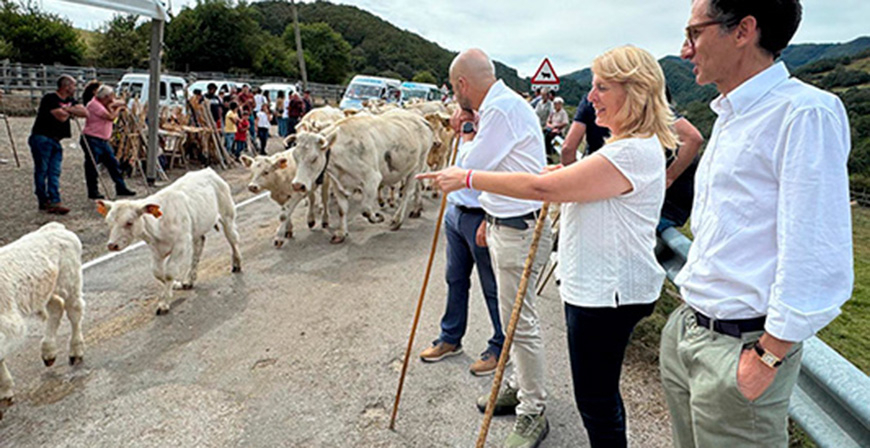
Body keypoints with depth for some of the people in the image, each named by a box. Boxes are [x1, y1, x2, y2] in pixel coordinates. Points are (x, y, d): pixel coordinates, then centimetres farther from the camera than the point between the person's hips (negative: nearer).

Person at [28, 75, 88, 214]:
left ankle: (55, 202, -5)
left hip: (55, 140, 7)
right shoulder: (50, 98, -11)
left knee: (55, 173, 0)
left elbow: (84, 112, 1)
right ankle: (44, 201, 6)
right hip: (41, 138, -7)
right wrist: (70, 111, 2)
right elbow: (61, 116, -18)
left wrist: (67, 109, -13)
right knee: (41, 171, -1)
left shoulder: (69, 100, 14)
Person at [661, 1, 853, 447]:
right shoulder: (730, 117, 12)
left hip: (740, 344, -8)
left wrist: (767, 357, -17)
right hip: (686, 327, 8)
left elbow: (817, 264, -21)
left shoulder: (803, 113, -17)